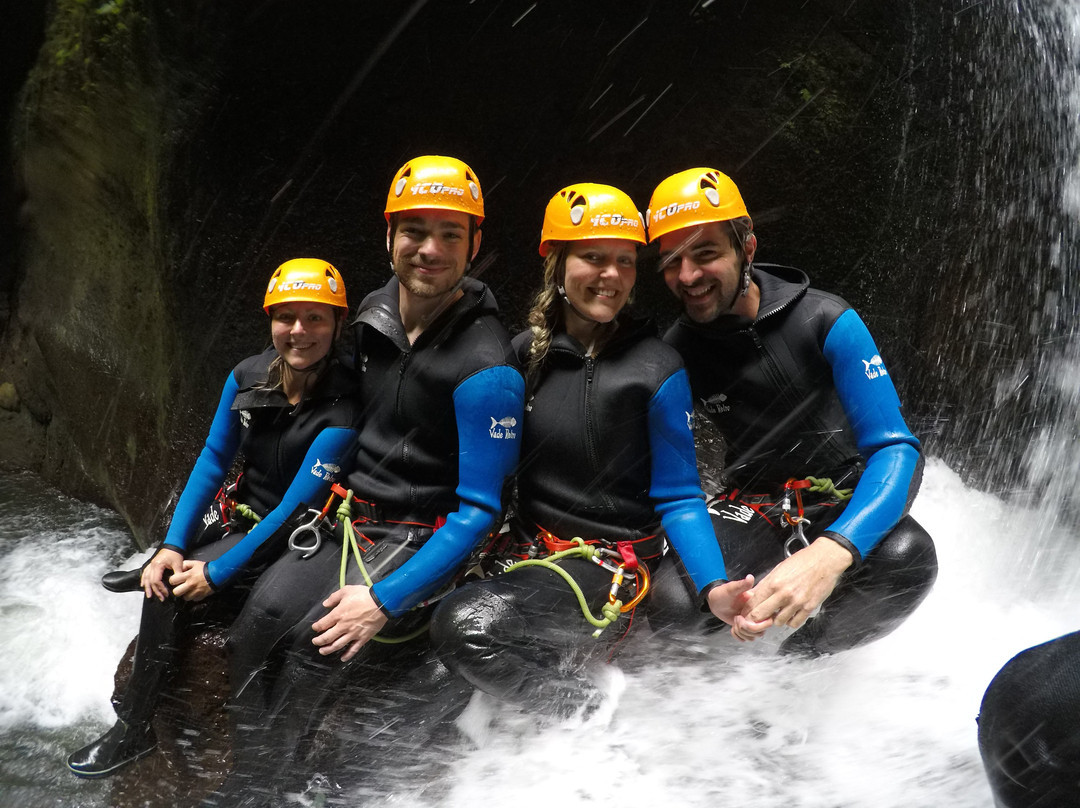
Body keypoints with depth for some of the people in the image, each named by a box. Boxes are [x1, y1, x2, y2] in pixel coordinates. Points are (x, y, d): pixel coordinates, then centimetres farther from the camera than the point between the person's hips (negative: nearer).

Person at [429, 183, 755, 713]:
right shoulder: (523, 353, 4)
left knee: (466, 624, -26)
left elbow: (679, 498, -6)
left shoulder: (658, 371, -8)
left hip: (610, 566, -6)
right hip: (527, 550, 7)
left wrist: (712, 587, -21)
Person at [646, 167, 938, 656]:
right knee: (672, 600, -29)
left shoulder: (826, 322, -16)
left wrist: (829, 554, -44)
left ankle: (800, 658, -6)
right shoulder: (676, 355, -8)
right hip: (754, 506, 1)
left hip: (843, 505, -1)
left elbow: (898, 449, -23)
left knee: (906, 554, -35)